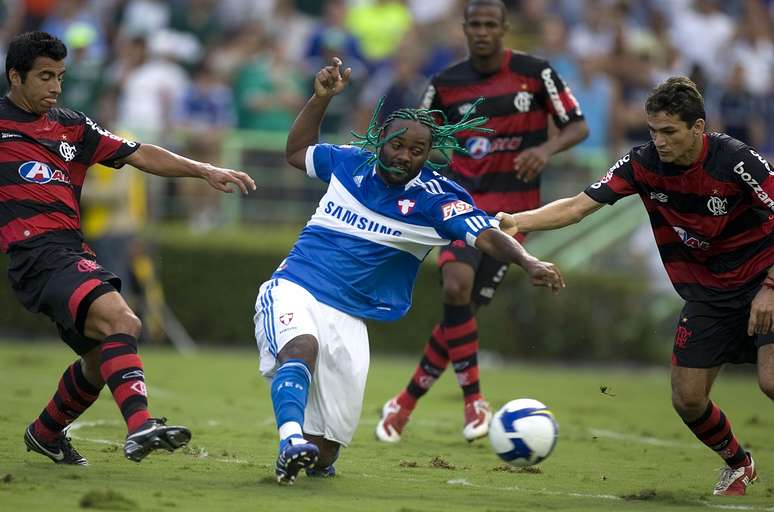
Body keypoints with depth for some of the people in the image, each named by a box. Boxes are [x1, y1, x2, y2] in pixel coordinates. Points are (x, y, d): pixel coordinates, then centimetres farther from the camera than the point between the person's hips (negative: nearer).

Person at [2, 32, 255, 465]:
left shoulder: (72, 126, 19)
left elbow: (138, 155, 17)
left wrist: (204, 170, 10)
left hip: (73, 251, 8)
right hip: (37, 251, -8)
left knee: (103, 357, 13)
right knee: (119, 319, -28)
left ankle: (46, 433, 37)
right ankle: (140, 426, -42)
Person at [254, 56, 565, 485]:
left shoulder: (435, 197, -6)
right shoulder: (351, 162, 4)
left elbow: (487, 237, -19)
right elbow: (297, 152, 24)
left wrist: (528, 262, -38)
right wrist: (320, 98, 13)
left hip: (348, 319, 0)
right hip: (293, 289, 0)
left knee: (325, 450, -1)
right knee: (301, 346, -37)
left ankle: (309, 457, 35)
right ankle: (290, 441, -54)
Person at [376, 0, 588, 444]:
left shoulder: (535, 73, -3)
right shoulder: (446, 85, 2)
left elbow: (578, 126, 0)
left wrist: (546, 149, -20)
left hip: (512, 211, -1)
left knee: (464, 309, -3)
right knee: (457, 285, -26)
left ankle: (406, 403, 13)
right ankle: (474, 401, -15)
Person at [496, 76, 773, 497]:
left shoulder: (736, 160, -23)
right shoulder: (642, 163, -11)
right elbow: (578, 206, -12)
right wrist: (517, 221, -26)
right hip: (707, 292, 5)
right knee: (687, 398, 1)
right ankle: (738, 464, 29)